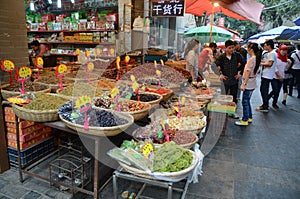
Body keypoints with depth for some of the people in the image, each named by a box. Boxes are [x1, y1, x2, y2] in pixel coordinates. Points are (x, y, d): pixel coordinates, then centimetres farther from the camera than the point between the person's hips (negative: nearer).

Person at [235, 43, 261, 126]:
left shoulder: (251, 59, -16)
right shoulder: (257, 58, 11)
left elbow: (248, 72, -19)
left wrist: (244, 84, -18)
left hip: (248, 84, -9)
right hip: (252, 84, 9)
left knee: (245, 102, -3)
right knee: (247, 101, 18)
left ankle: (245, 120, 4)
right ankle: (249, 117, 28)